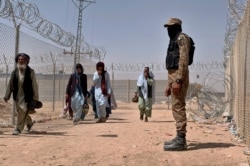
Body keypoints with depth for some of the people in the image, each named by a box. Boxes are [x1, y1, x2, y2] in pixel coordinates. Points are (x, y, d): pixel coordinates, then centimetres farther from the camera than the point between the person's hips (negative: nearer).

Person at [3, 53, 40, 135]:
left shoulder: (31, 72, -5)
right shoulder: (14, 72, 5)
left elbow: (34, 85, -4)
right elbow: (10, 85, 9)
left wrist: (35, 98, -7)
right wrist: (7, 96, 6)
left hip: (27, 96, -4)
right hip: (17, 96, 4)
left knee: (22, 112, -10)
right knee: (21, 112, 16)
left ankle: (18, 129, 1)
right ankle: (29, 123, 41)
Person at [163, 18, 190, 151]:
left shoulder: (182, 38, -6)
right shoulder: (173, 40, 24)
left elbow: (184, 60, -18)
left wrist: (178, 80, -25)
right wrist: (169, 84, 21)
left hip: (179, 76, -10)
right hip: (173, 75, 10)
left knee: (178, 107, -12)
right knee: (176, 107, 9)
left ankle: (181, 140, -11)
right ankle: (179, 137, 14)